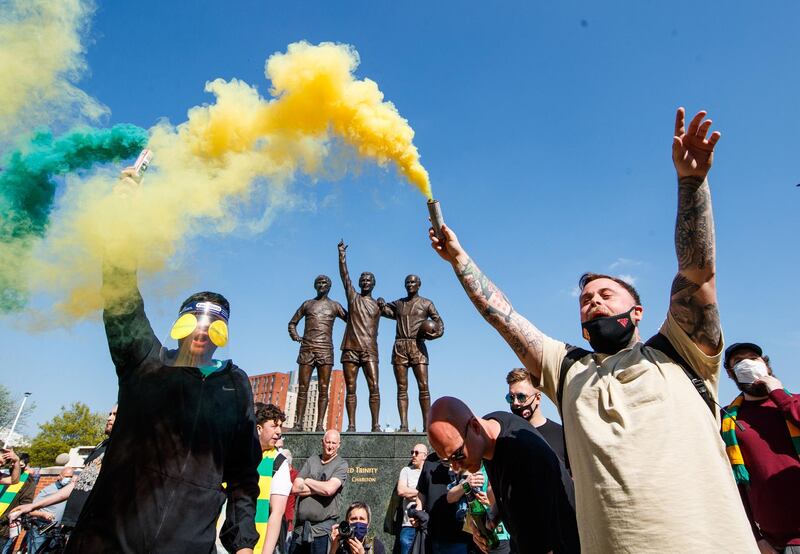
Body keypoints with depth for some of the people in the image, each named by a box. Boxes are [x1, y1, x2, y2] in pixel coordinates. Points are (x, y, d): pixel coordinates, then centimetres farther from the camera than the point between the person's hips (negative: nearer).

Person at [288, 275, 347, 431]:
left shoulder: (334, 306, 12)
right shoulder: (307, 304, 16)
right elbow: (292, 323, 23)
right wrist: (295, 336, 5)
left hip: (325, 350, -1)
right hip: (306, 349, 1)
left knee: (323, 389, -4)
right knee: (302, 388, 0)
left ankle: (320, 424, -2)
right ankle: (298, 423, 4)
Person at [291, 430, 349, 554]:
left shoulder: (341, 464, -2)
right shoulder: (311, 460, 9)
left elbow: (329, 489, -18)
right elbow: (295, 488, -1)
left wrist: (308, 481, -4)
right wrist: (321, 488, -9)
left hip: (322, 528, -3)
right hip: (300, 526, 4)